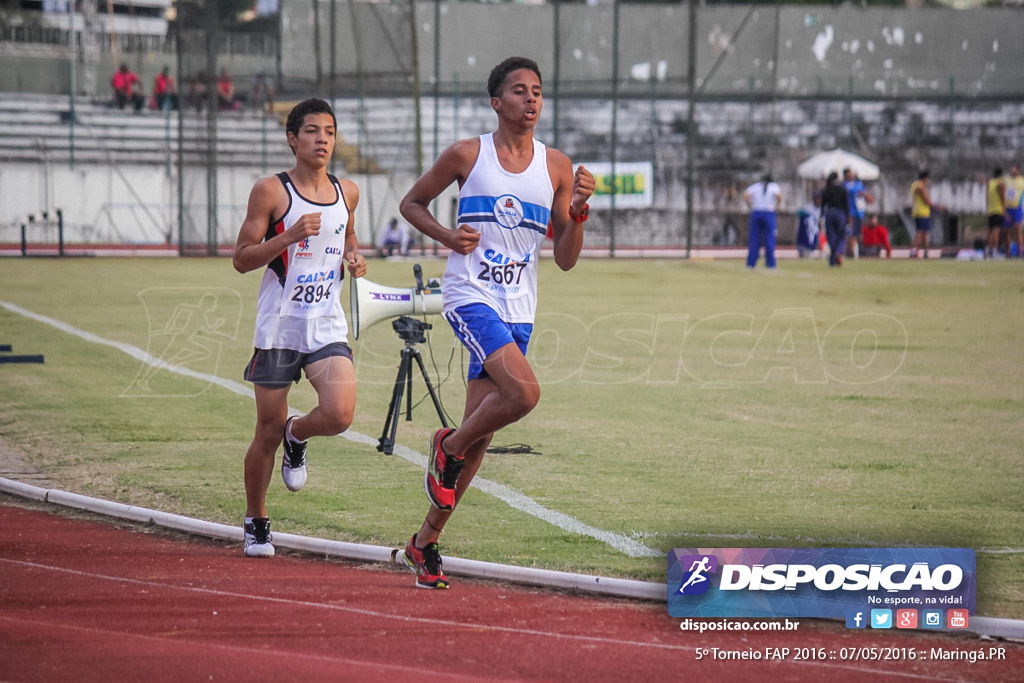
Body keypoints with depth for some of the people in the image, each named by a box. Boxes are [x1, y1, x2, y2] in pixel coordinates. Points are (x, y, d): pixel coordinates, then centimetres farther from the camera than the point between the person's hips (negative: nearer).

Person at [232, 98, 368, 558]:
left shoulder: (347, 193, 8)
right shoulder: (271, 192, -6)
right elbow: (241, 259, -6)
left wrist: (355, 259, 5)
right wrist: (290, 236, -20)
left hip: (328, 327, 3)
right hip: (279, 326, -3)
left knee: (339, 415, -19)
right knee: (267, 432, 3)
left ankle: (297, 436, 17)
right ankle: (256, 522, 24)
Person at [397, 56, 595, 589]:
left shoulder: (556, 166, 7)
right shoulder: (467, 156, -1)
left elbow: (565, 259, 8)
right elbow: (412, 203, 11)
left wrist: (578, 210, -10)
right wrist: (449, 237, -6)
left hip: (517, 311, 4)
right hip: (469, 298, -4)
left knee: (479, 436, 5)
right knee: (524, 391, -27)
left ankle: (425, 541, 18)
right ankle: (448, 447, 0)